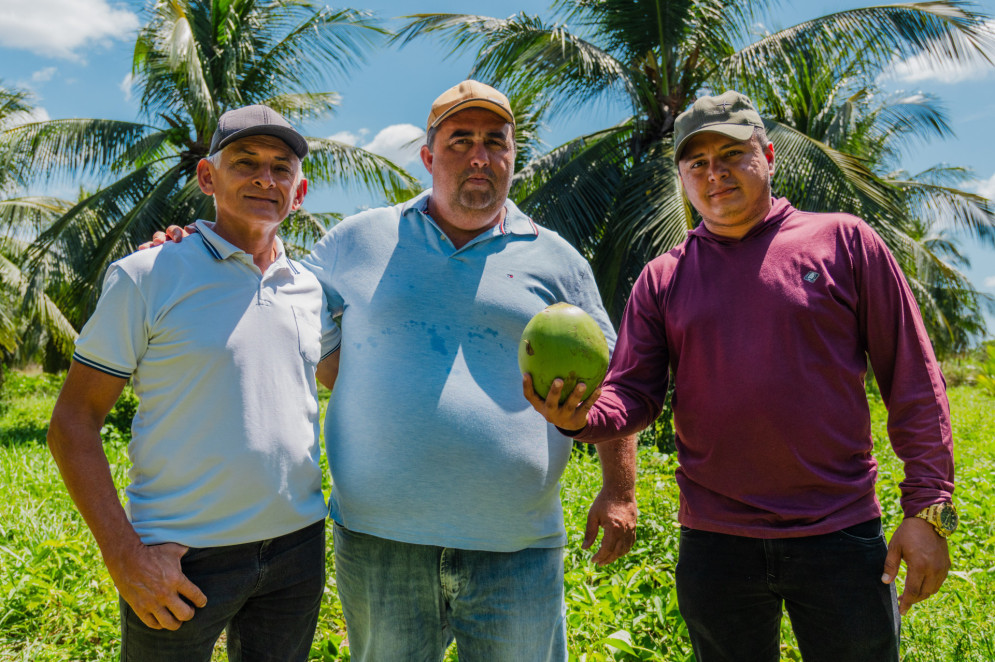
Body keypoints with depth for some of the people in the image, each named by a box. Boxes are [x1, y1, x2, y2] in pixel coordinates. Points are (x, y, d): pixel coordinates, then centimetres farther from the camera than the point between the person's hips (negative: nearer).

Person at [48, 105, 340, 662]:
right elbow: (73, 424, -6)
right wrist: (124, 555, -13)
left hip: (298, 548, 5)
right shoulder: (147, 277, -6)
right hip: (180, 560, -4)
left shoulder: (312, 291, 6)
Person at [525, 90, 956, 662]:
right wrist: (581, 416, -20)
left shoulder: (843, 241, 0)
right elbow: (633, 395, 2)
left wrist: (928, 509, -5)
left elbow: (914, 383, 0)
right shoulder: (662, 278, 5)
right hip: (714, 544, 2)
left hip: (841, 535, -1)